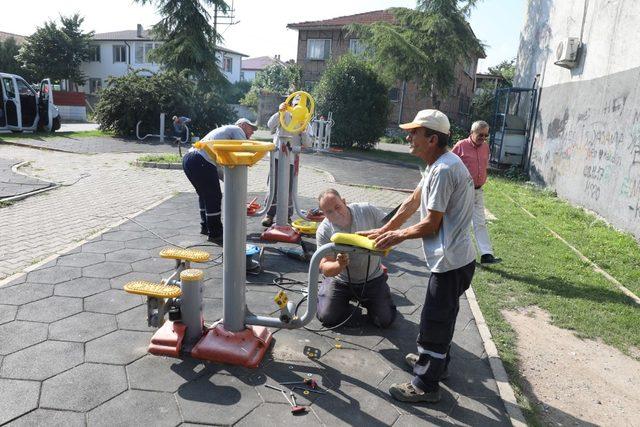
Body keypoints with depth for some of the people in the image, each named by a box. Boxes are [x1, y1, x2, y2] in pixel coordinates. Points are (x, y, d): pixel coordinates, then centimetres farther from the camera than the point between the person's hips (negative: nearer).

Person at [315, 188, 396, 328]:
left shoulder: (368, 211, -18)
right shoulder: (323, 231, -19)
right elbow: (325, 268, -20)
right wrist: (339, 265, -43)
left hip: (372, 278, 0)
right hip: (340, 281, 0)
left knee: (385, 320, -4)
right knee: (327, 318, -7)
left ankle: (365, 300, 27)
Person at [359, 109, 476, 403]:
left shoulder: (443, 171, -24)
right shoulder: (439, 164, 9)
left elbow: (431, 225, -21)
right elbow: (413, 201, 14)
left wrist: (398, 236, -4)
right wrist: (385, 230, 14)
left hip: (450, 261, -10)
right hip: (453, 258, 10)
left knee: (433, 322, 3)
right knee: (442, 316, 26)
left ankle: (425, 385, 19)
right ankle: (436, 361, 46)